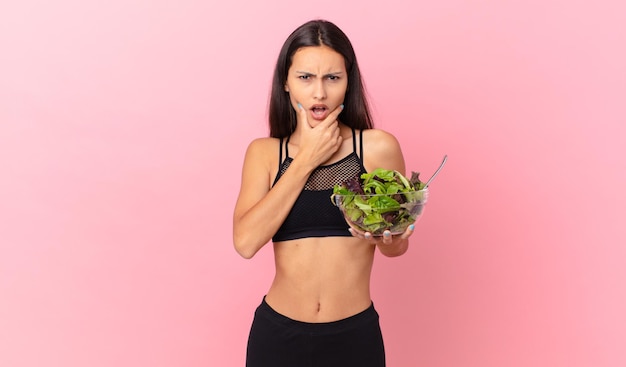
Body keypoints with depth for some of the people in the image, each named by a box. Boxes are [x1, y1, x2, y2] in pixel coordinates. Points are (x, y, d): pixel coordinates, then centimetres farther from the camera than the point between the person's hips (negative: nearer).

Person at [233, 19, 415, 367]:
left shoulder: (378, 147, -6)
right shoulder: (264, 152, -1)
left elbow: (397, 245, 4)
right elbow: (246, 242, -15)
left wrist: (382, 236, -19)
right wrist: (306, 160, -14)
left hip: (355, 335, 0)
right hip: (278, 332, 1)